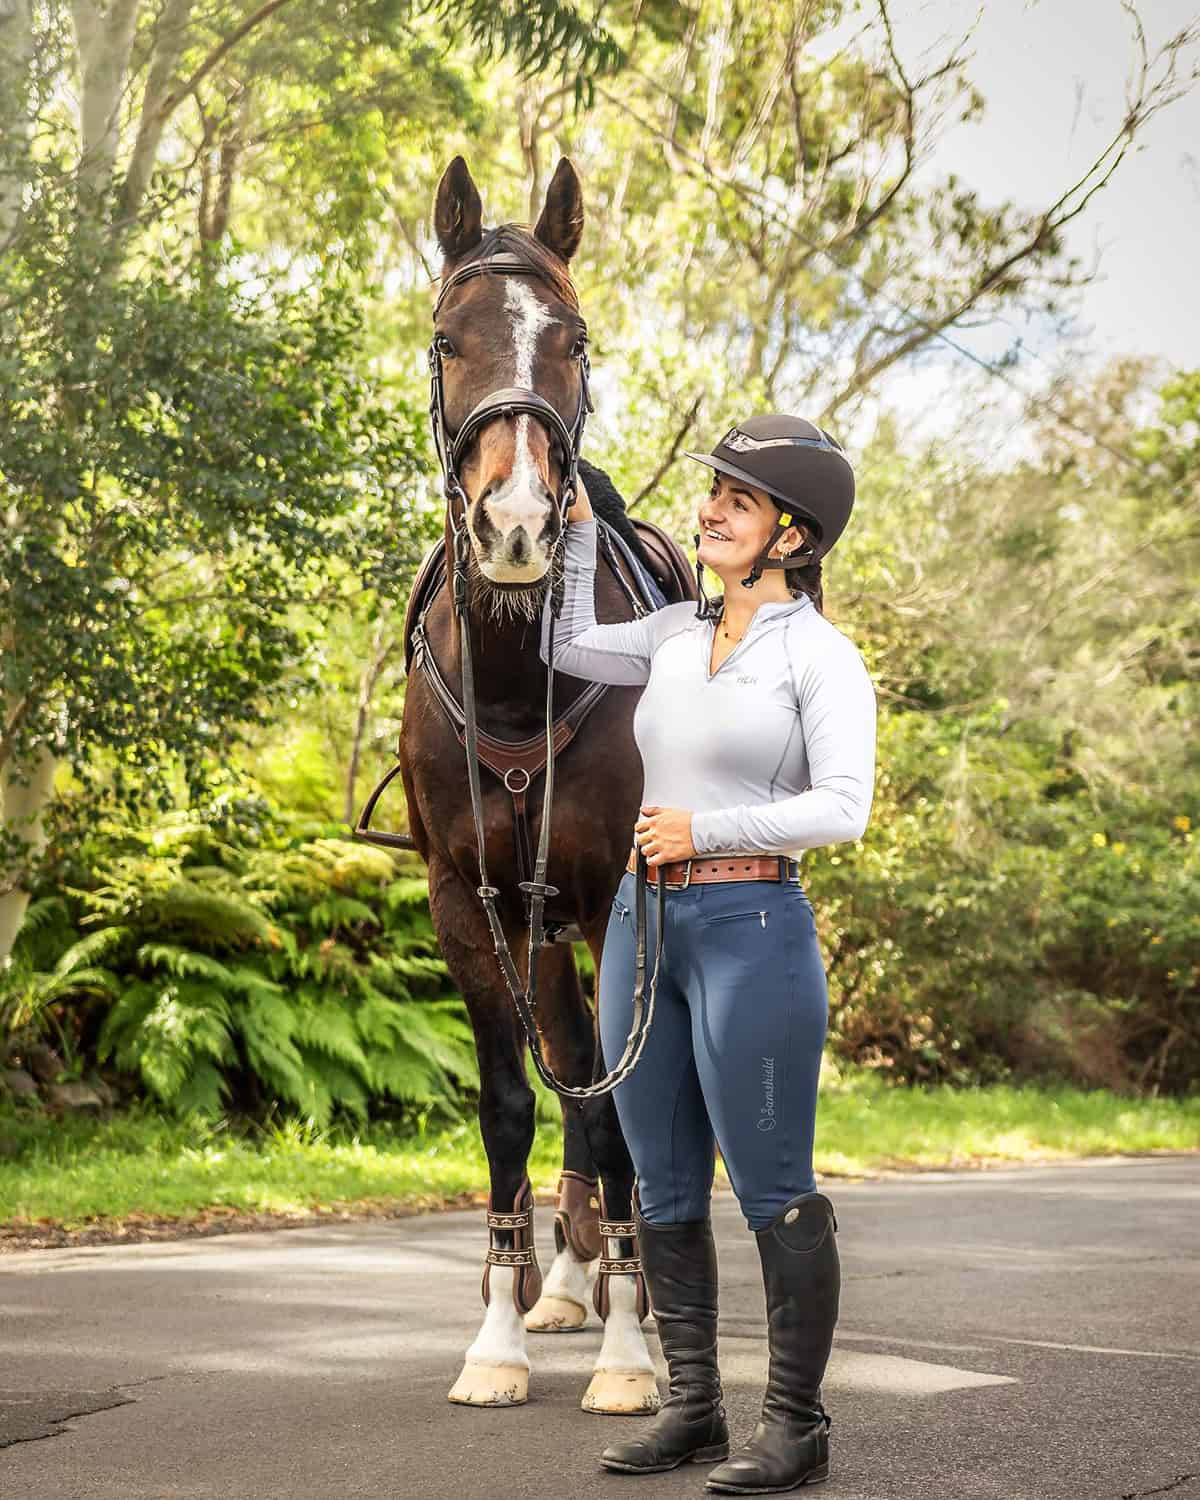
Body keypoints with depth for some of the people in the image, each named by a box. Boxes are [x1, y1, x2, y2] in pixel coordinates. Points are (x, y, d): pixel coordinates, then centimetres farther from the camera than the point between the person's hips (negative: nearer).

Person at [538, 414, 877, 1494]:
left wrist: (704, 828, -17)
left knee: (774, 1192, -1)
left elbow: (843, 806, -16)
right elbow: (570, 649, 28)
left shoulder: (820, 655, -6)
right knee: (663, 1191, 11)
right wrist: (578, 529, 20)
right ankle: (693, 1409, 22)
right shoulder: (679, 634, 12)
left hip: (751, 927, -7)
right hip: (644, 922, 7)